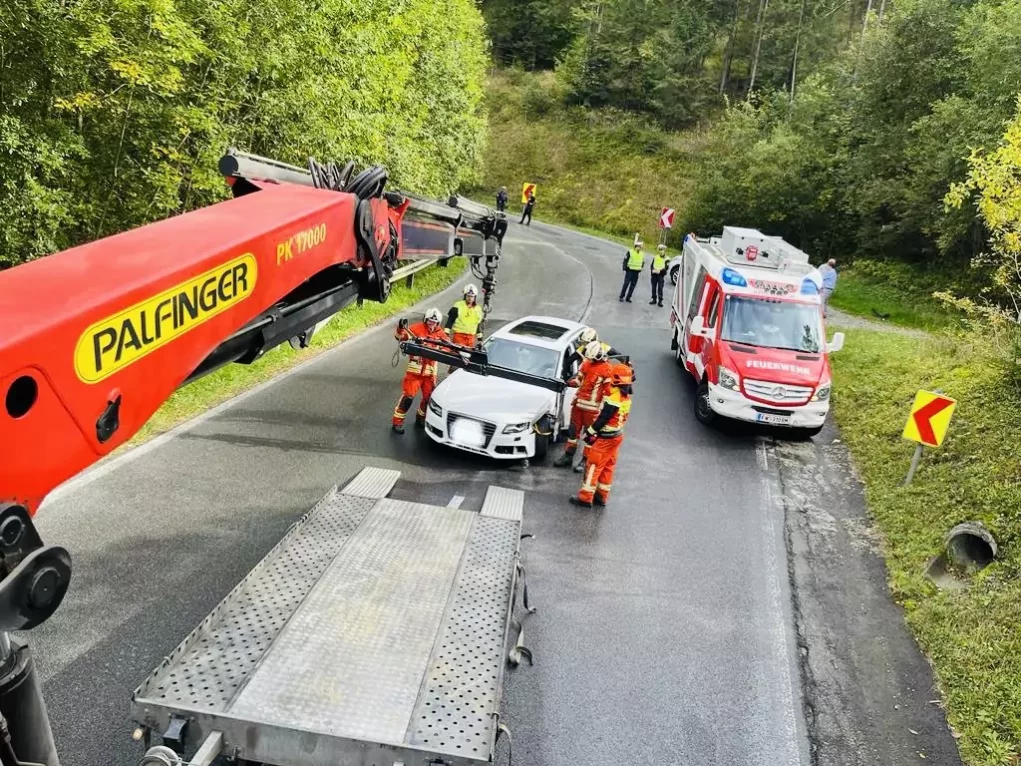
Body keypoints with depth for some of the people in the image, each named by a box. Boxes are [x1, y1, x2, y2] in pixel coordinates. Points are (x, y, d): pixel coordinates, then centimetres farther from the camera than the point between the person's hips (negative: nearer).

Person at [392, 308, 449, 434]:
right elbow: (400, 336, -12)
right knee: (408, 395, -6)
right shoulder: (417, 328, -6)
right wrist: (401, 329, -31)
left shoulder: (440, 333, 6)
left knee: (429, 396, 12)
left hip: (430, 370, 5)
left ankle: (421, 418, 33)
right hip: (415, 368, -4)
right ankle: (397, 422, 2)